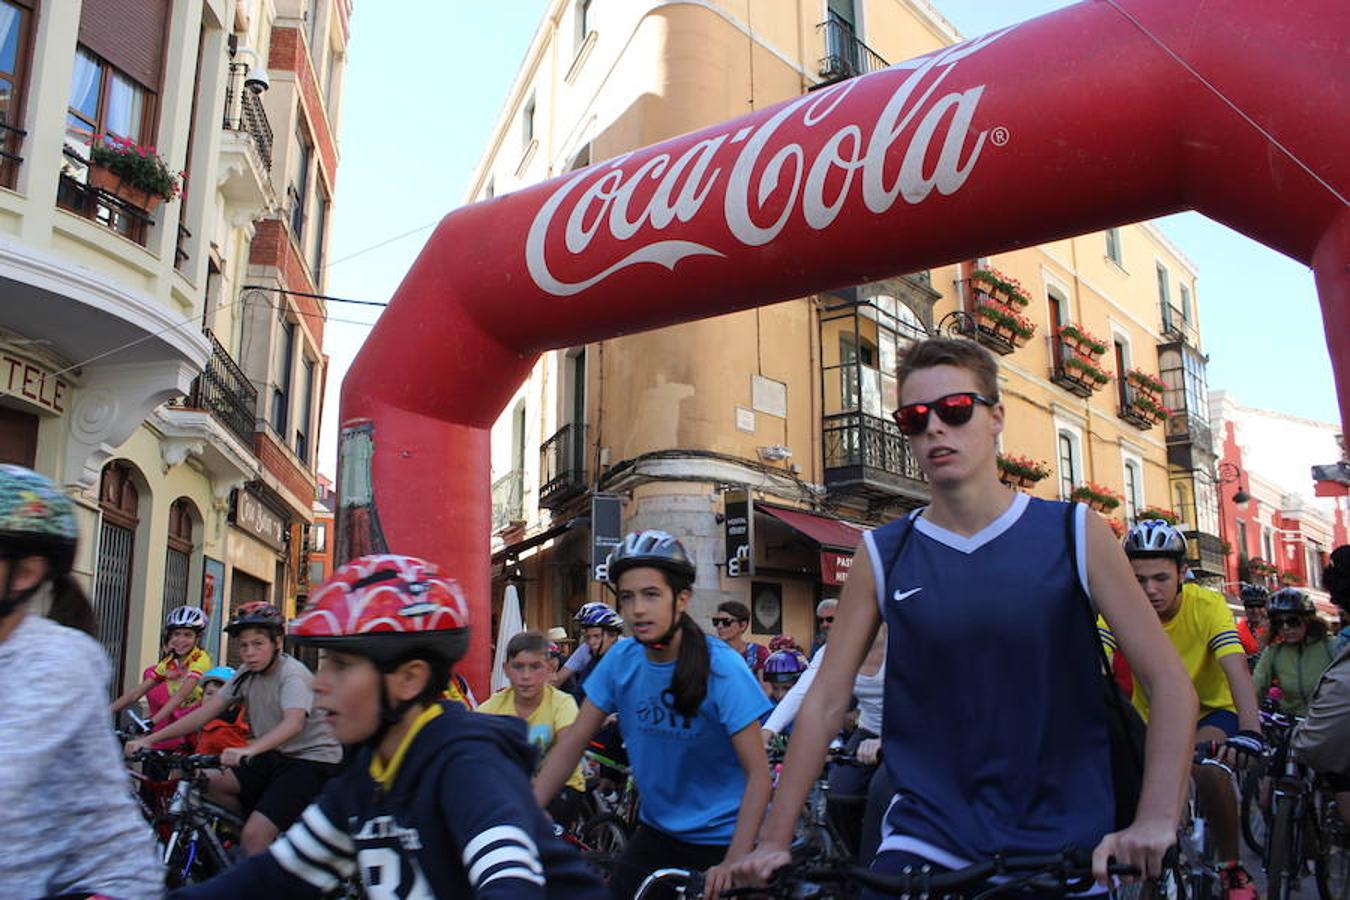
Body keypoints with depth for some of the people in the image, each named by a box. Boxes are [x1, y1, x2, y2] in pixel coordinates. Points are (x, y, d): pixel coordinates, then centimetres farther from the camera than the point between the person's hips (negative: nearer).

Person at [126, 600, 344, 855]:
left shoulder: (293, 674, -18)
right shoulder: (248, 675, 4)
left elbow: (293, 723, -36)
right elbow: (207, 711, -1)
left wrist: (248, 750, -52)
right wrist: (148, 739, -10)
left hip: (312, 759, -8)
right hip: (276, 757, 8)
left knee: (254, 838, -20)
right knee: (210, 785, -4)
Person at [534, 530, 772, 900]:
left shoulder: (722, 667, -20)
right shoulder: (621, 660, -9)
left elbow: (758, 773, -20)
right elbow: (572, 743, -3)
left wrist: (734, 862, -28)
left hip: (722, 838, -3)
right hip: (657, 831, 4)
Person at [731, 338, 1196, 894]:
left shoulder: (1075, 535, -1)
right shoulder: (882, 556, 0)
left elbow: (1169, 681, -3)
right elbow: (825, 703, 0)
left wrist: (1156, 820, -15)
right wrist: (773, 840, -2)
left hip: (1065, 846, 0)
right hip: (926, 843, 1)